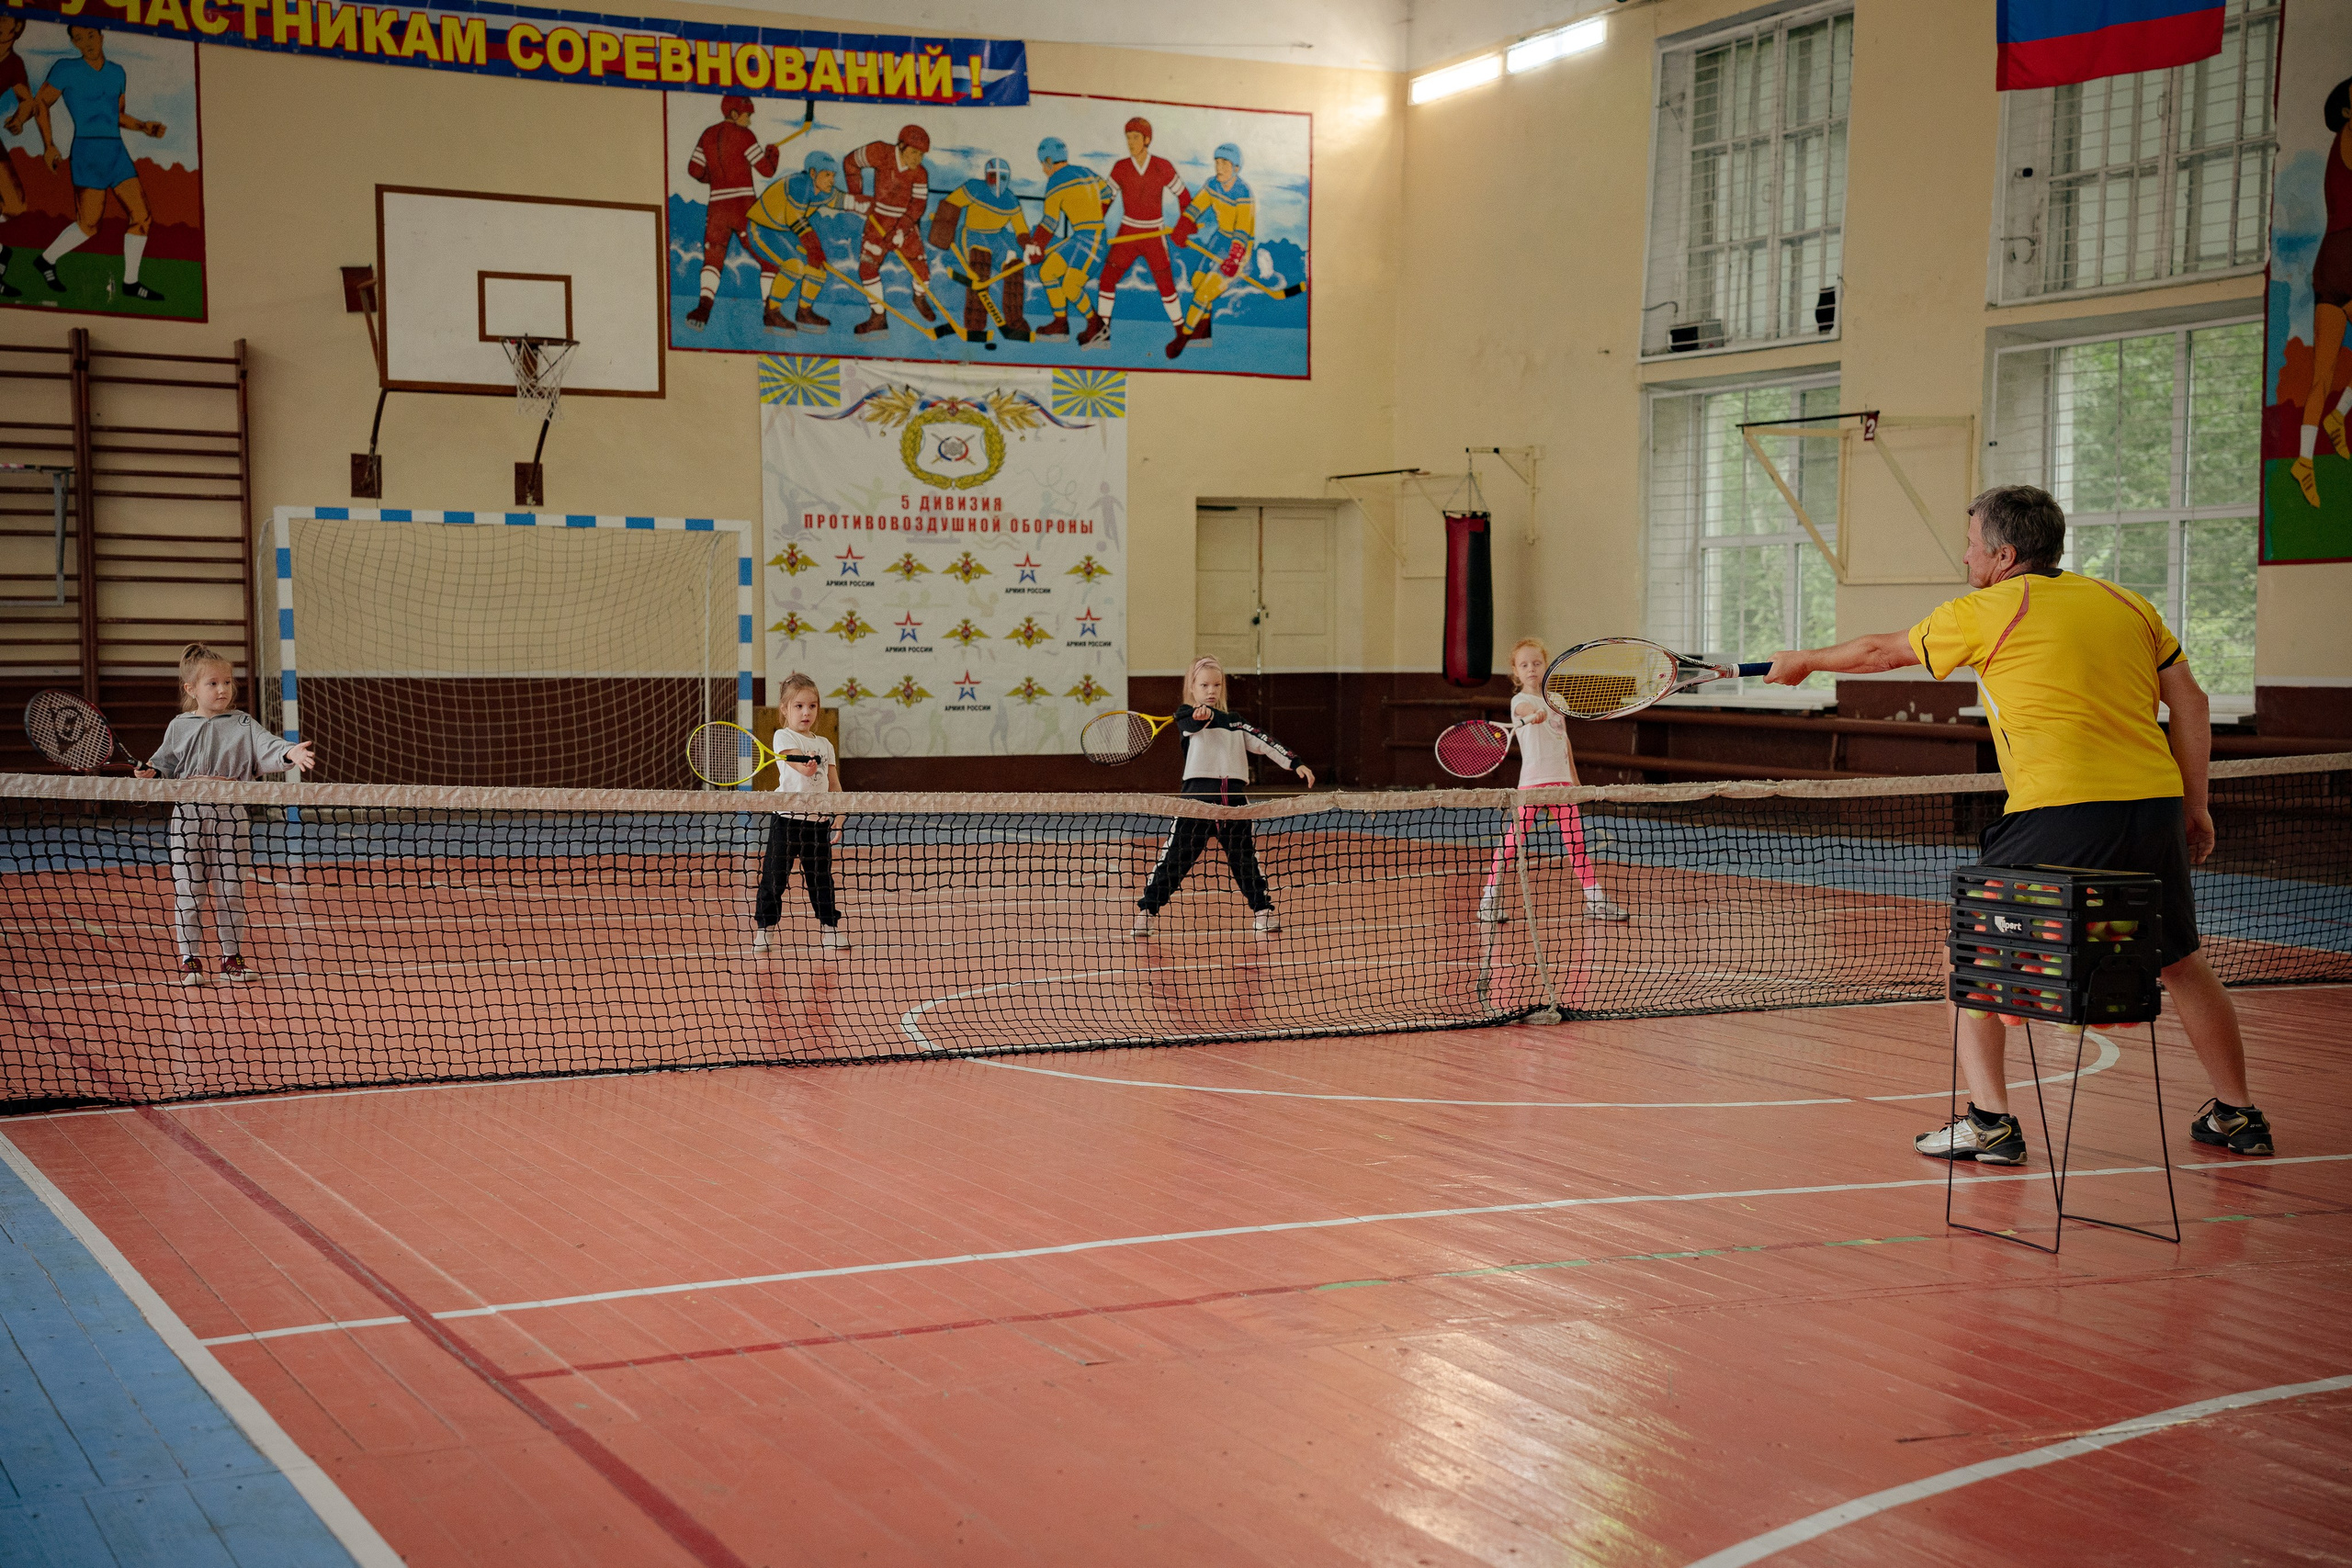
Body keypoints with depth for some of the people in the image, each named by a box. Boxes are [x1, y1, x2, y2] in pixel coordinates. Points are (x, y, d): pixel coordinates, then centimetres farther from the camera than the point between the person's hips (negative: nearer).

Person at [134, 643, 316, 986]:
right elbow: (167, 764, 13)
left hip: (230, 820, 0)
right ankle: (189, 960, 9)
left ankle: (231, 957, 17)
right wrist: (151, 772, -8)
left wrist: (290, 753, -29)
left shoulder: (242, 725, 3)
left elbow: (266, 747, -10)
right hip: (188, 819, 0)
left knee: (230, 890, 6)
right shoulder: (178, 728, 6)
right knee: (188, 890, 1)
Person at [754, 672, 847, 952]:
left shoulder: (824, 744, 13)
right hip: (787, 818, -4)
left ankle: (830, 927, 21)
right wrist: (808, 766, -43)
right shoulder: (784, 737, -3)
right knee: (774, 876, -2)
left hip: (819, 822, 5)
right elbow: (801, 764, -21)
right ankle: (763, 928, 6)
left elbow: (833, 783, 12)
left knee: (821, 876, 11)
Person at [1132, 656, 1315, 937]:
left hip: (1233, 795, 4)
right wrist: (1203, 714, -43)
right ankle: (1147, 911, 2)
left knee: (1245, 856, 9)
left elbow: (1264, 742, 18)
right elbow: (1194, 723, -19)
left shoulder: (1234, 721, 20)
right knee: (1175, 857, -5)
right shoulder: (1187, 717, 5)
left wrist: (1296, 764, 8)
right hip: (1198, 793, -4)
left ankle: (1263, 909, 20)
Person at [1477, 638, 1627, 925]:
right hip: (1532, 781, -6)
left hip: (1561, 780, 6)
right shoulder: (1520, 701, -5)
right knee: (1513, 839, -7)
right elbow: (1529, 709, -31)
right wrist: (1536, 714, -54)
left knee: (1576, 839, 7)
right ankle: (1491, 895, 4)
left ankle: (1595, 898, 14)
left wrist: (1574, 778, 22)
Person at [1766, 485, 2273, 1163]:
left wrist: (1803, 660, 33)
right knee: (2180, 960, 22)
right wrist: (2195, 804, 18)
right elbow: (2190, 700, 13)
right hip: (2156, 805, 5)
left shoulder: (1986, 612, 4)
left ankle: (1990, 1119, 1)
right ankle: (2237, 1115, 29)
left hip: (2059, 813, -5)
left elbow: (1882, 651, 16)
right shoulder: (2128, 603, 16)